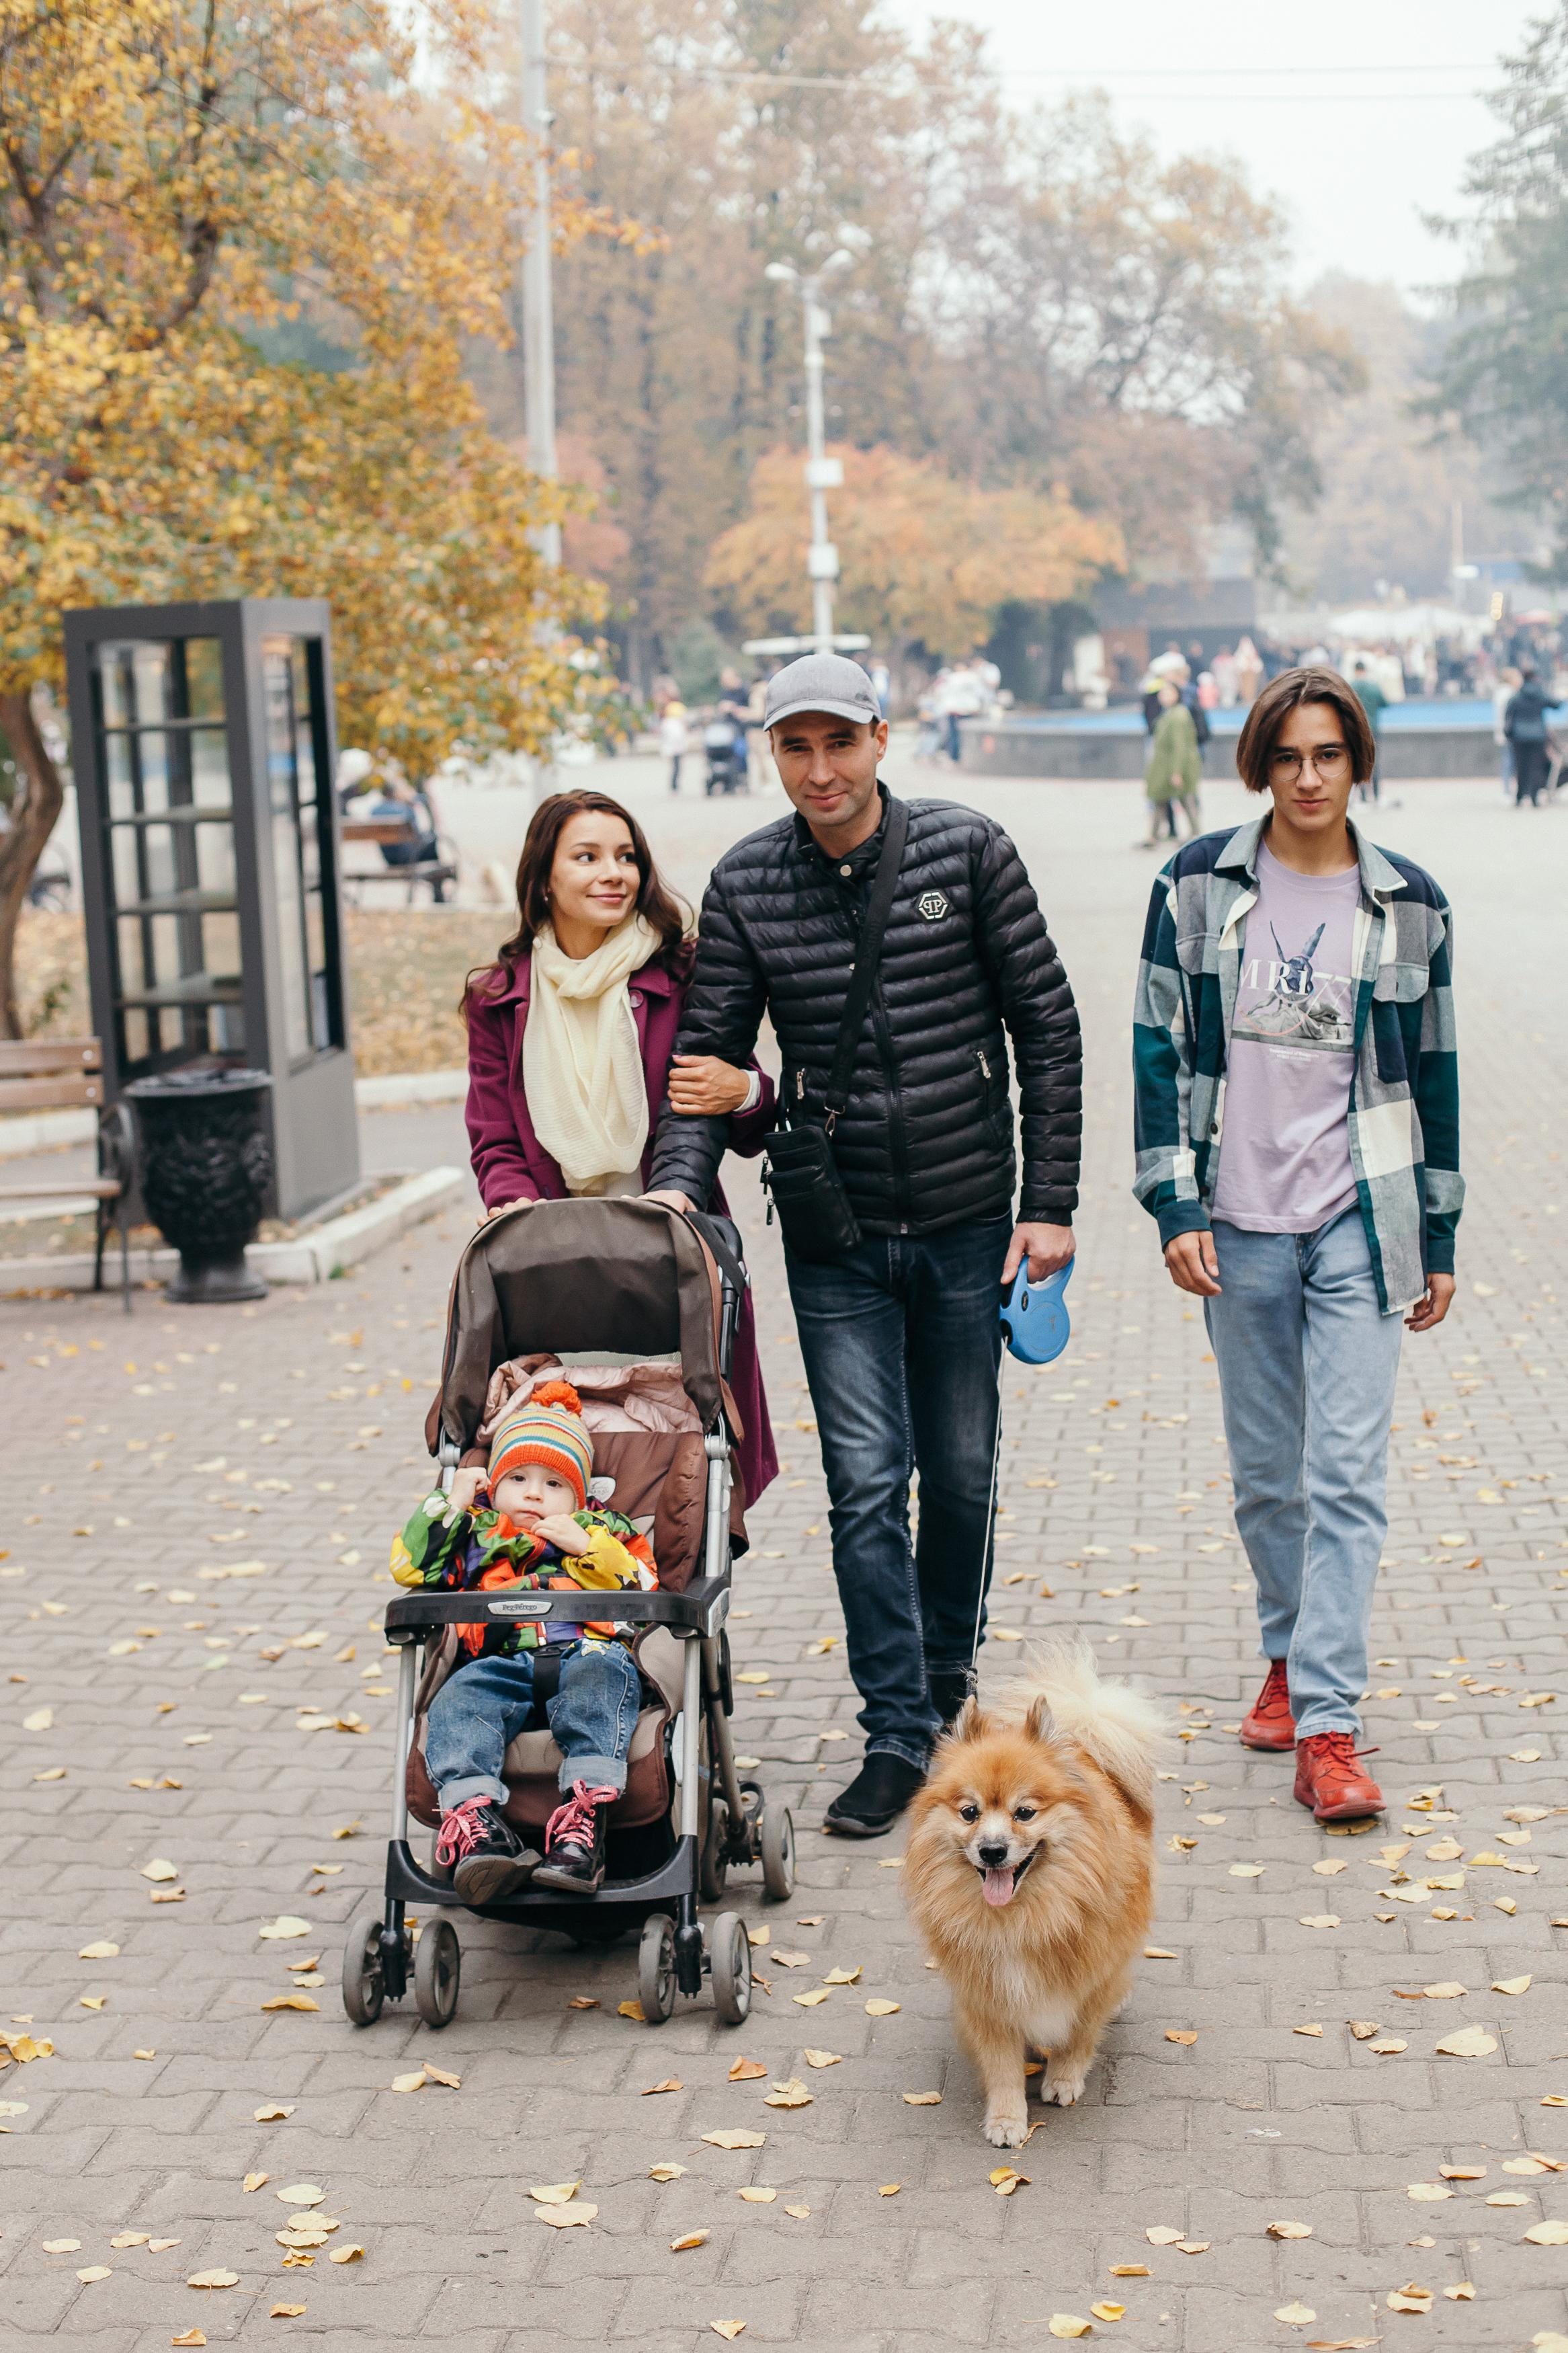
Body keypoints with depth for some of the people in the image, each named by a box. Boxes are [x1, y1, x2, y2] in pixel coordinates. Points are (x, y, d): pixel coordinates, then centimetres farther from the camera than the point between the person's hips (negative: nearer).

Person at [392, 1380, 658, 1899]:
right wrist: (451, 1504, 19)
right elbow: (408, 1565, 22)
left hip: (586, 1651, -1)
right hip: (504, 1663, 1)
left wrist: (587, 1547, 2)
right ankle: (474, 1817, -51)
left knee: (597, 1682, -36)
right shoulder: (475, 1534, 32)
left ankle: (584, 1817, -53)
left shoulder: (601, 1532, 28)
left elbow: (645, 1588, 14)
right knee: (459, 1700, -30)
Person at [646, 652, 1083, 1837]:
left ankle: (945, 1670, 34)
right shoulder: (745, 884, -2)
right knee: (867, 1482, -4)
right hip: (836, 1236, 0)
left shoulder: (968, 850, -5)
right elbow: (713, 1049, 1)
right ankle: (900, 1736, 3)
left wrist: (1051, 1200, -4)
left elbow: (1047, 1026, -2)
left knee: (962, 1471, 11)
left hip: (967, 1220, 0)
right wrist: (681, 1182, -16)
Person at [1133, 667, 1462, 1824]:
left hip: (1359, 1223, -1)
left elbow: (1434, 1075, 8)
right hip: (1240, 1224, 1)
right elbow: (1161, 1049, 2)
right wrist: (1175, 1207, -5)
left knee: (1347, 1475, -8)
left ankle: (1326, 1726, -8)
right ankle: (1292, 1654, 34)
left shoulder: (1411, 904, 2)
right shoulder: (1198, 886, 0)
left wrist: (1440, 1239, 9)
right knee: (1265, 1472, 12)